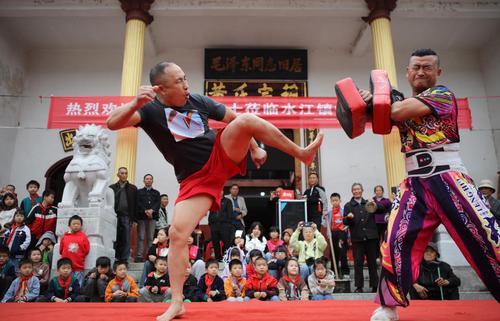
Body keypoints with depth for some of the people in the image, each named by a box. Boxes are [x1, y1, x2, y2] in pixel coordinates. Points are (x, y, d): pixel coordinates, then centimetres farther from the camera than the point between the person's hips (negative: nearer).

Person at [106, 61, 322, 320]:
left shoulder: (198, 101, -1)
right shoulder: (150, 110, -10)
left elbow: (234, 118, 10)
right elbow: (112, 123, -27)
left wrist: (254, 147, 8)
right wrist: (135, 103, -44)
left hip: (223, 155, 2)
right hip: (196, 179, -2)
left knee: (246, 120, -21)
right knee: (177, 233, -15)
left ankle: (302, 154, -11)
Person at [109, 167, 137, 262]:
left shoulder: (133, 188, 8)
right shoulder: (112, 188, 8)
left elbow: (135, 205, 5)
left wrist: (134, 219, -1)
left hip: (127, 217, 0)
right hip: (115, 217, 0)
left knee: (126, 240, 1)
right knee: (115, 240, 3)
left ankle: (124, 260, 7)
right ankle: (116, 259, 10)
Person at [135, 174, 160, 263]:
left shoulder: (156, 193, 20)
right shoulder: (139, 192, 15)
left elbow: (158, 203, 5)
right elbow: (138, 203, 1)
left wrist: (152, 210, -14)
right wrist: (145, 211, -13)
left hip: (152, 217, 1)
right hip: (141, 217, -1)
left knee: (151, 238, -1)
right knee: (141, 237, -5)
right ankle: (139, 256, -5)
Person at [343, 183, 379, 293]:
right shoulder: (348, 206, 6)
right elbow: (345, 222, 1)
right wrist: (348, 217, -20)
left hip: (371, 237, 2)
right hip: (357, 238, -1)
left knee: (372, 262, 8)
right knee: (358, 262, 0)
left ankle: (375, 285, 19)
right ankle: (359, 286, 8)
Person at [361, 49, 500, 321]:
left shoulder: (443, 94, 1)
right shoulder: (401, 102, 18)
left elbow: (400, 111, -15)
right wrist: (366, 105, -21)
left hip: (448, 179, -4)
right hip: (415, 183, 4)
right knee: (397, 239, -7)